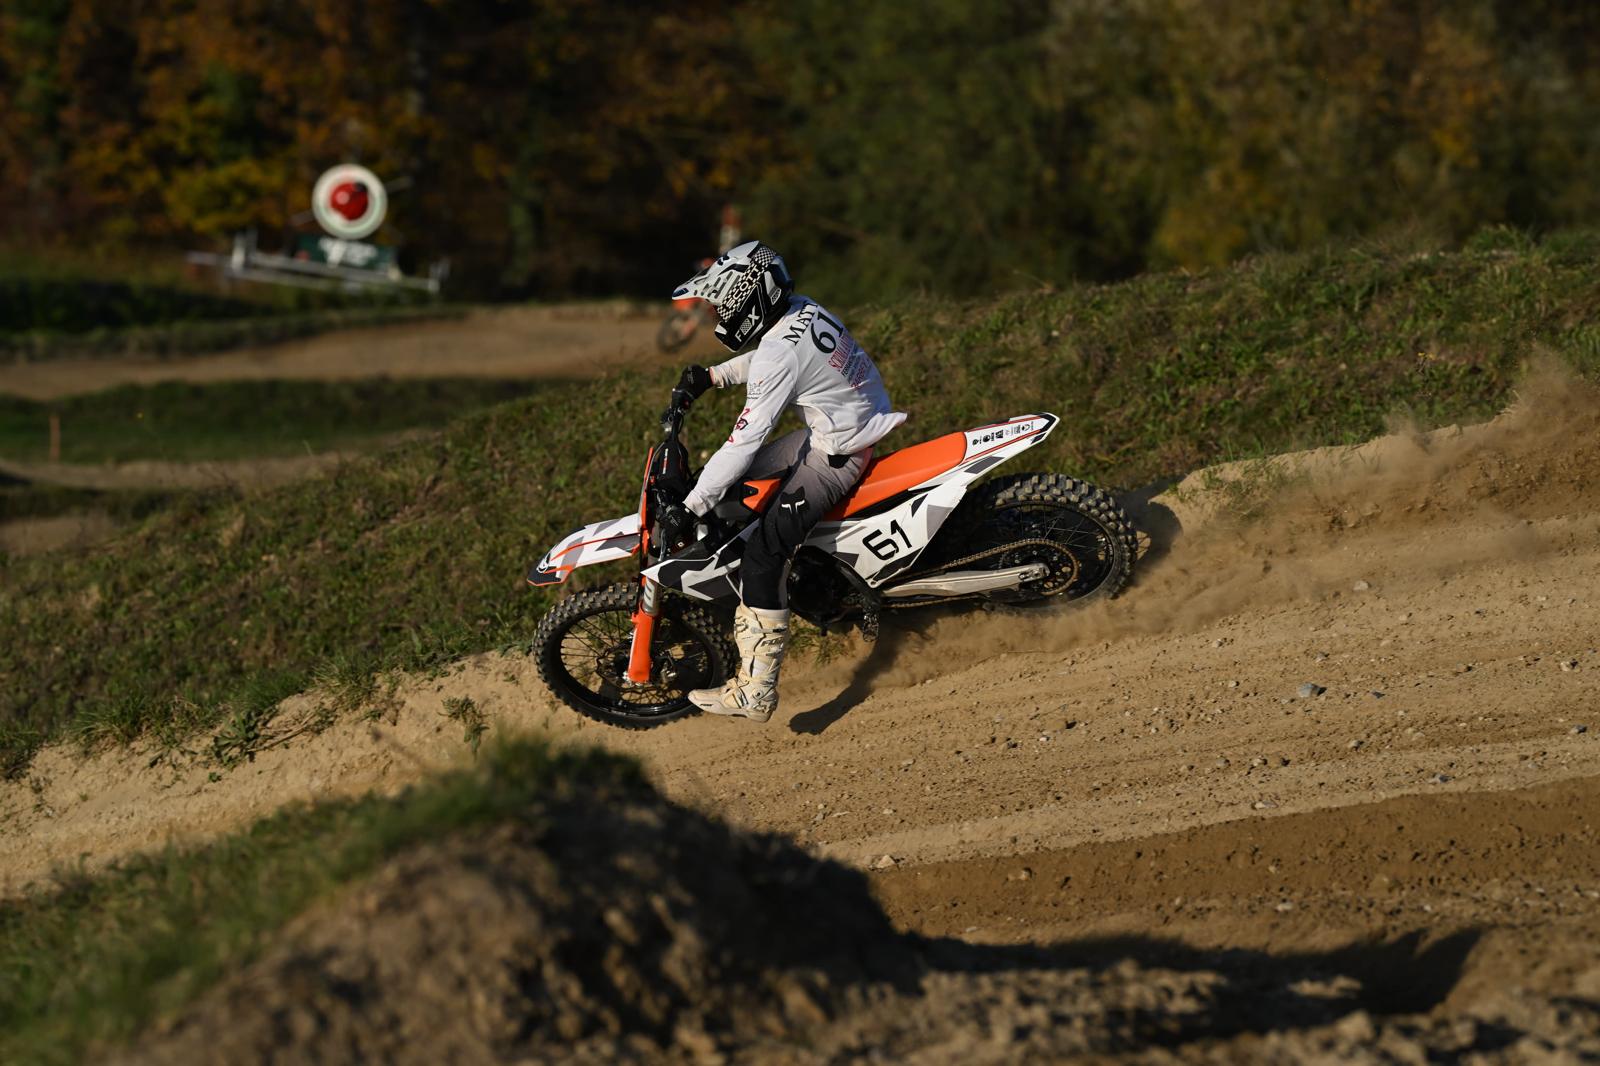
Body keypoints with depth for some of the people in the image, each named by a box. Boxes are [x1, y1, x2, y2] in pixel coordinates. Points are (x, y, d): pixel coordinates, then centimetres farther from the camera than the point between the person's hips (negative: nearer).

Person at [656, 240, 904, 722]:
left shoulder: (780, 355, -26)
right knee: (740, 476, 23)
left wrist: (690, 508, -22)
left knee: (762, 556, -15)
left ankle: (755, 691, -17)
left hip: (837, 457, -10)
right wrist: (713, 376, 16)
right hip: (846, 425, 10)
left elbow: (744, 442, -26)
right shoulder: (800, 309, 1)